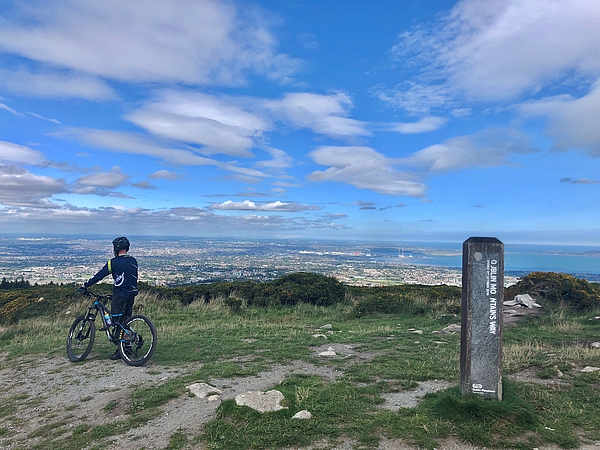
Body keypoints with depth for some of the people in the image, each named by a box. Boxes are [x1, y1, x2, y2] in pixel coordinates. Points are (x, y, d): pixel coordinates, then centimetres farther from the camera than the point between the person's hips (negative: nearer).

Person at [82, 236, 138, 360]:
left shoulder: (114, 262, -11)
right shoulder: (133, 261, 8)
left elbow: (99, 275, -7)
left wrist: (86, 285, 5)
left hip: (119, 295, -6)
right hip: (131, 294, 6)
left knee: (117, 321, 1)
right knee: (126, 321, 15)